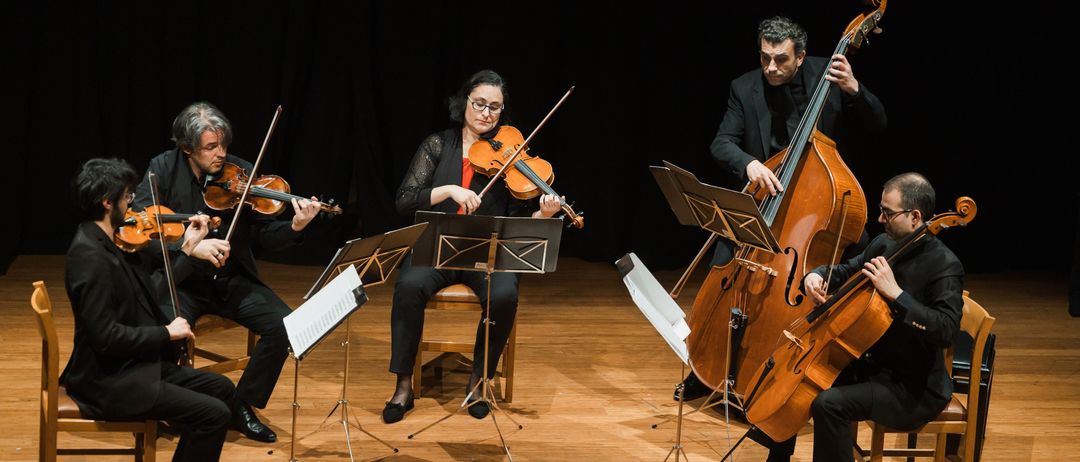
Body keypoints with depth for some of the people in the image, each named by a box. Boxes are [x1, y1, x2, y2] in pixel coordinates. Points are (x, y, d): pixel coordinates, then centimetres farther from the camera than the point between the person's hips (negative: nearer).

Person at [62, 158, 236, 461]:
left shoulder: (105, 243, 7)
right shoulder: (90, 257, -23)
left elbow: (151, 293, 14)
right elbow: (105, 336, -26)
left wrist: (188, 251, 14)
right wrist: (167, 333, -16)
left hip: (133, 366, 10)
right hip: (109, 382, -10)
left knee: (221, 389, 17)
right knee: (214, 414, -16)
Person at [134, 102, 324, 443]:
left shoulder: (241, 172, -2)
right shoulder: (163, 169, -6)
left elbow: (265, 237, -1)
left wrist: (294, 227, -23)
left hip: (232, 281, 3)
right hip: (181, 281, -3)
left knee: (284, 324, -18)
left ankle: (242, 406, 1)